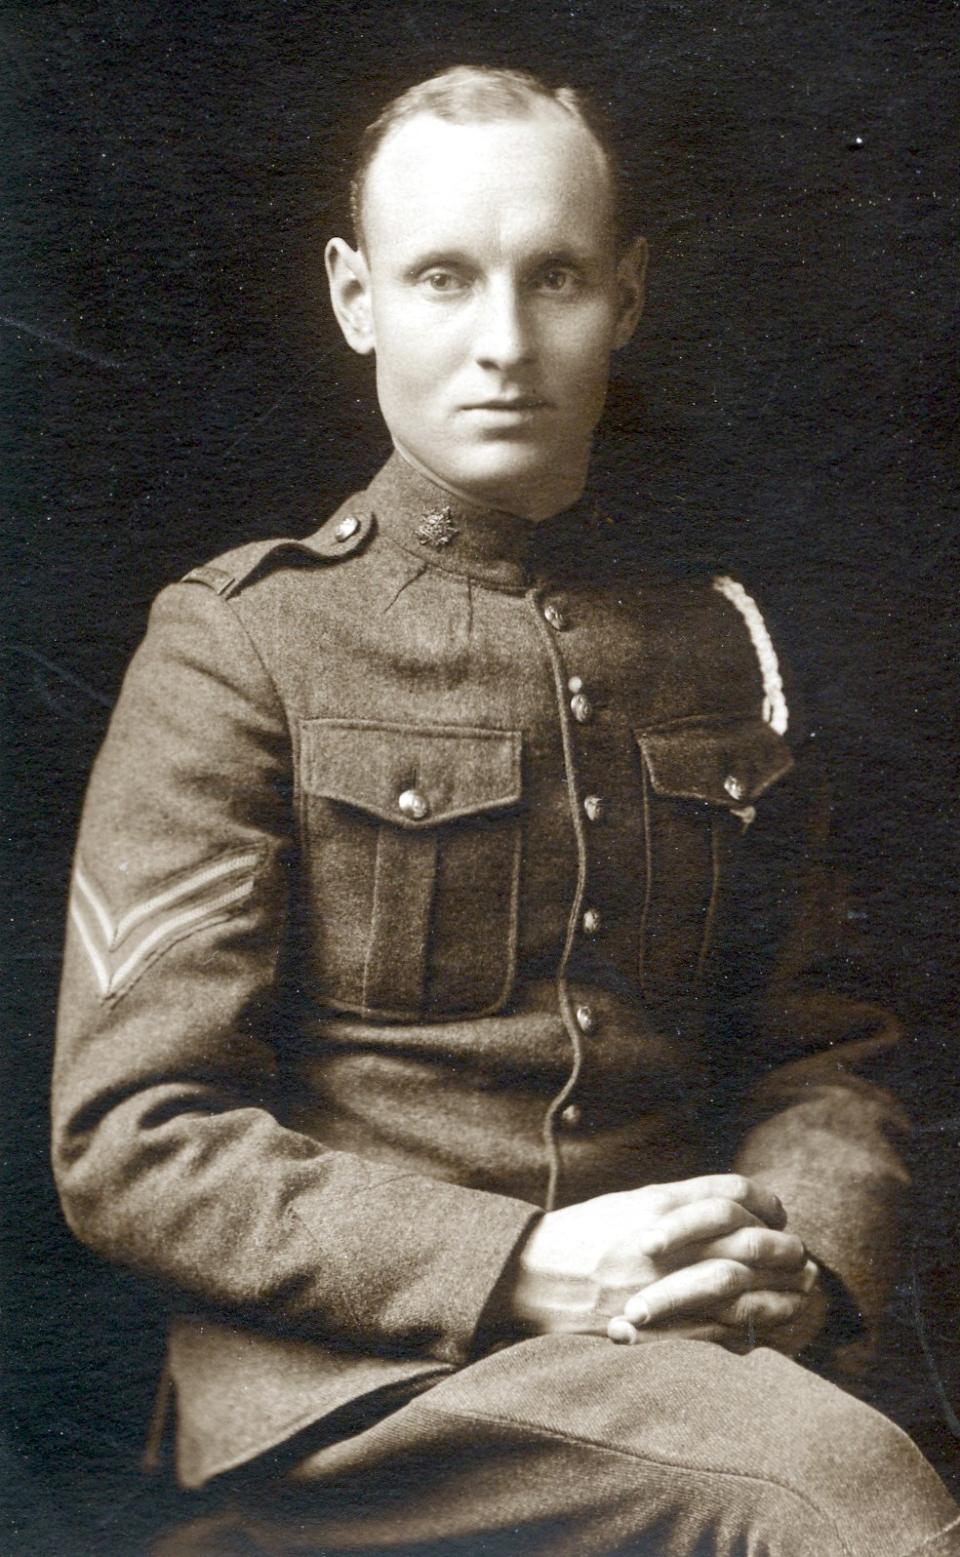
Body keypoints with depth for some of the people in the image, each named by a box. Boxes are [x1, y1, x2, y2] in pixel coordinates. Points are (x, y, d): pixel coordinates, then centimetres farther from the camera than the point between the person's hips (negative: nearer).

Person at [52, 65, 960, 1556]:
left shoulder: (722, 644, 13)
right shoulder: (239, 640, -1)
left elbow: (820, 1047, 14)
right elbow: (135, 1140, -6)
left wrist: (803, 1252, -8)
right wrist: (519, 1273, -16)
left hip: (689, 1337, 5)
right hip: (346, 1380, -4)